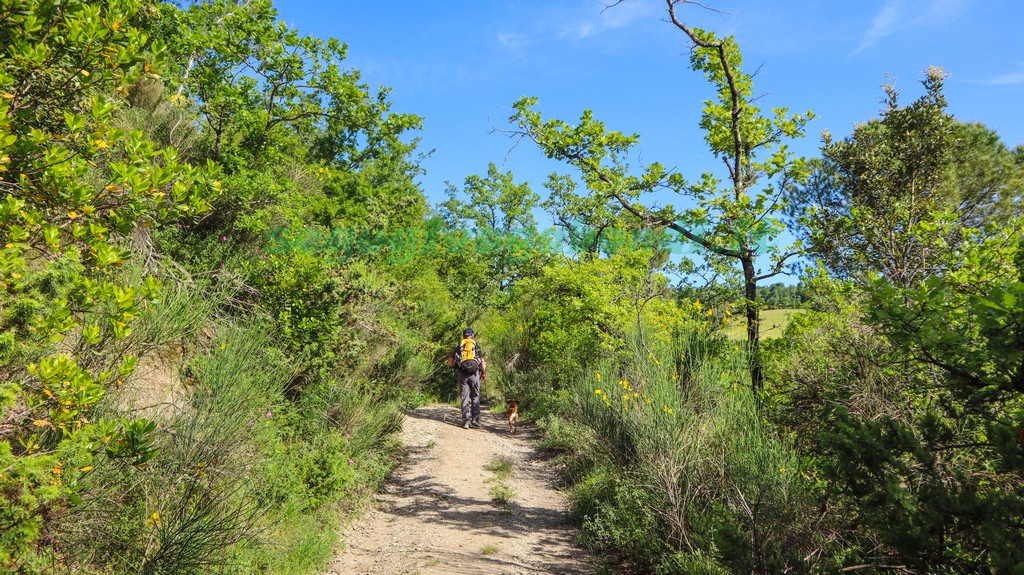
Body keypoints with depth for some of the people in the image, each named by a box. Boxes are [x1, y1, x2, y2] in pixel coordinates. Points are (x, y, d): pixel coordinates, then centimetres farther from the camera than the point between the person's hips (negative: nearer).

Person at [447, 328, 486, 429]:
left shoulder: (458, 347, 10)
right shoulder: (476, 346, 7)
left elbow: (450, 361, 6)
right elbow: (483, 362, 1)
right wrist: (484, 373, 14)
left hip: (462, 374, 1)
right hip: (474, 374, -1)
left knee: (465, 398, 4)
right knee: (475, 397, 9)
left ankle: (466, 421, 0)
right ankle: (475, 421, 6)